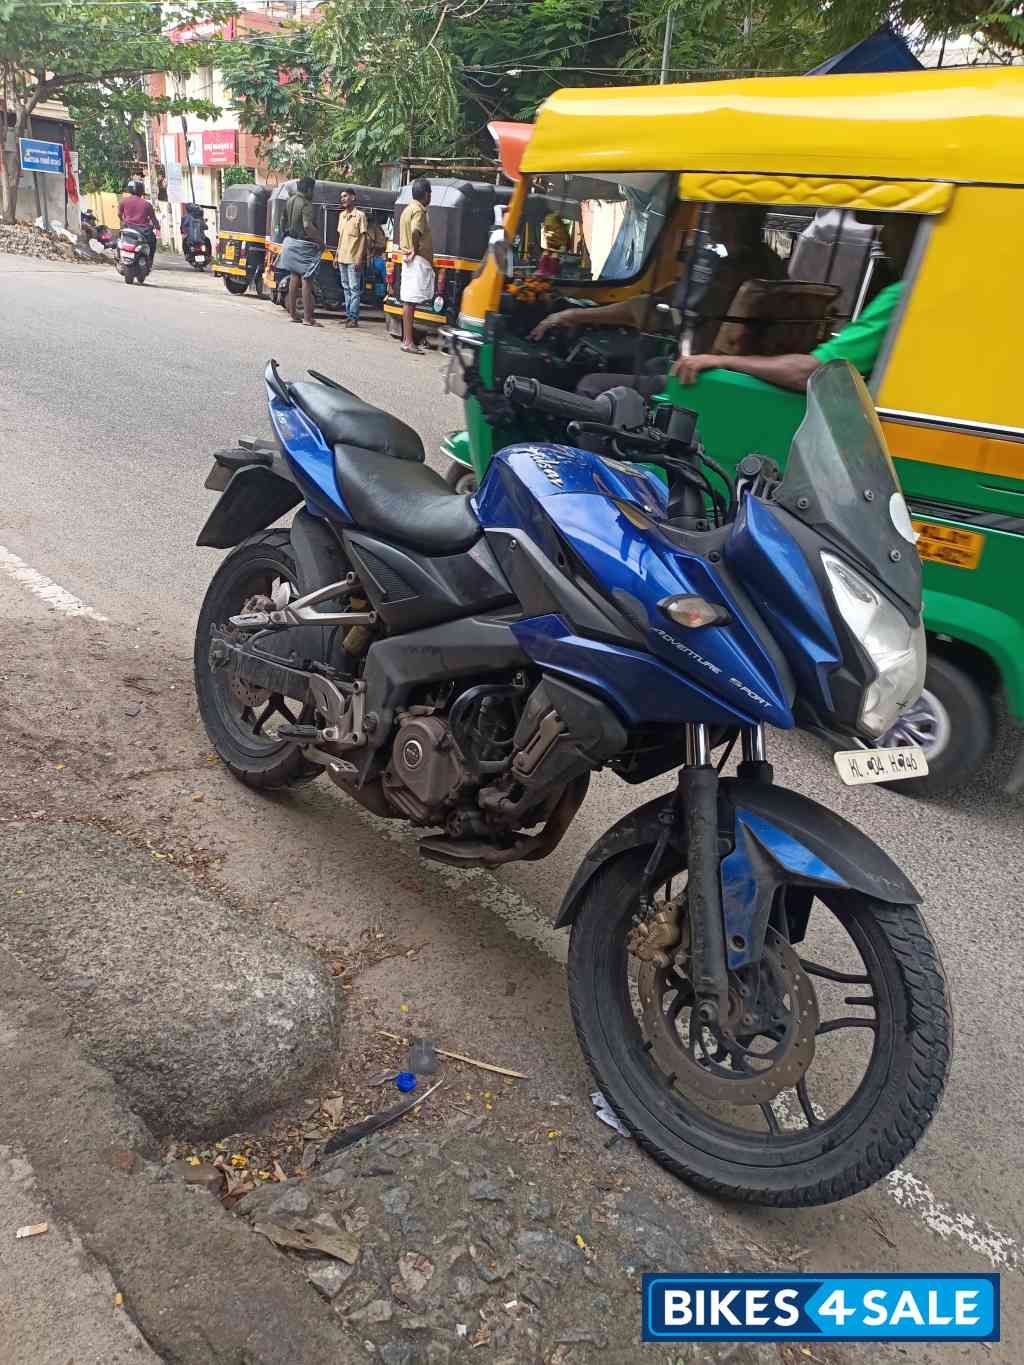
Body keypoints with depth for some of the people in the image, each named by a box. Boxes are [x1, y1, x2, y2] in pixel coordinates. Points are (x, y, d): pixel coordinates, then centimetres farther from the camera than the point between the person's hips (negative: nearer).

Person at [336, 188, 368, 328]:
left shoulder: (360, 215, -5)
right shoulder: (341, 215, 15)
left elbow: (363, 237, -8)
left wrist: (360, 259, -15)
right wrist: (337, 255, 14)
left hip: (353, 259, -7)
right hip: (342, 258, 7)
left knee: (354, 289, -6)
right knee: (346, 288, 11)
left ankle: (354, 318, -7)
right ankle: (348, 315, 16)